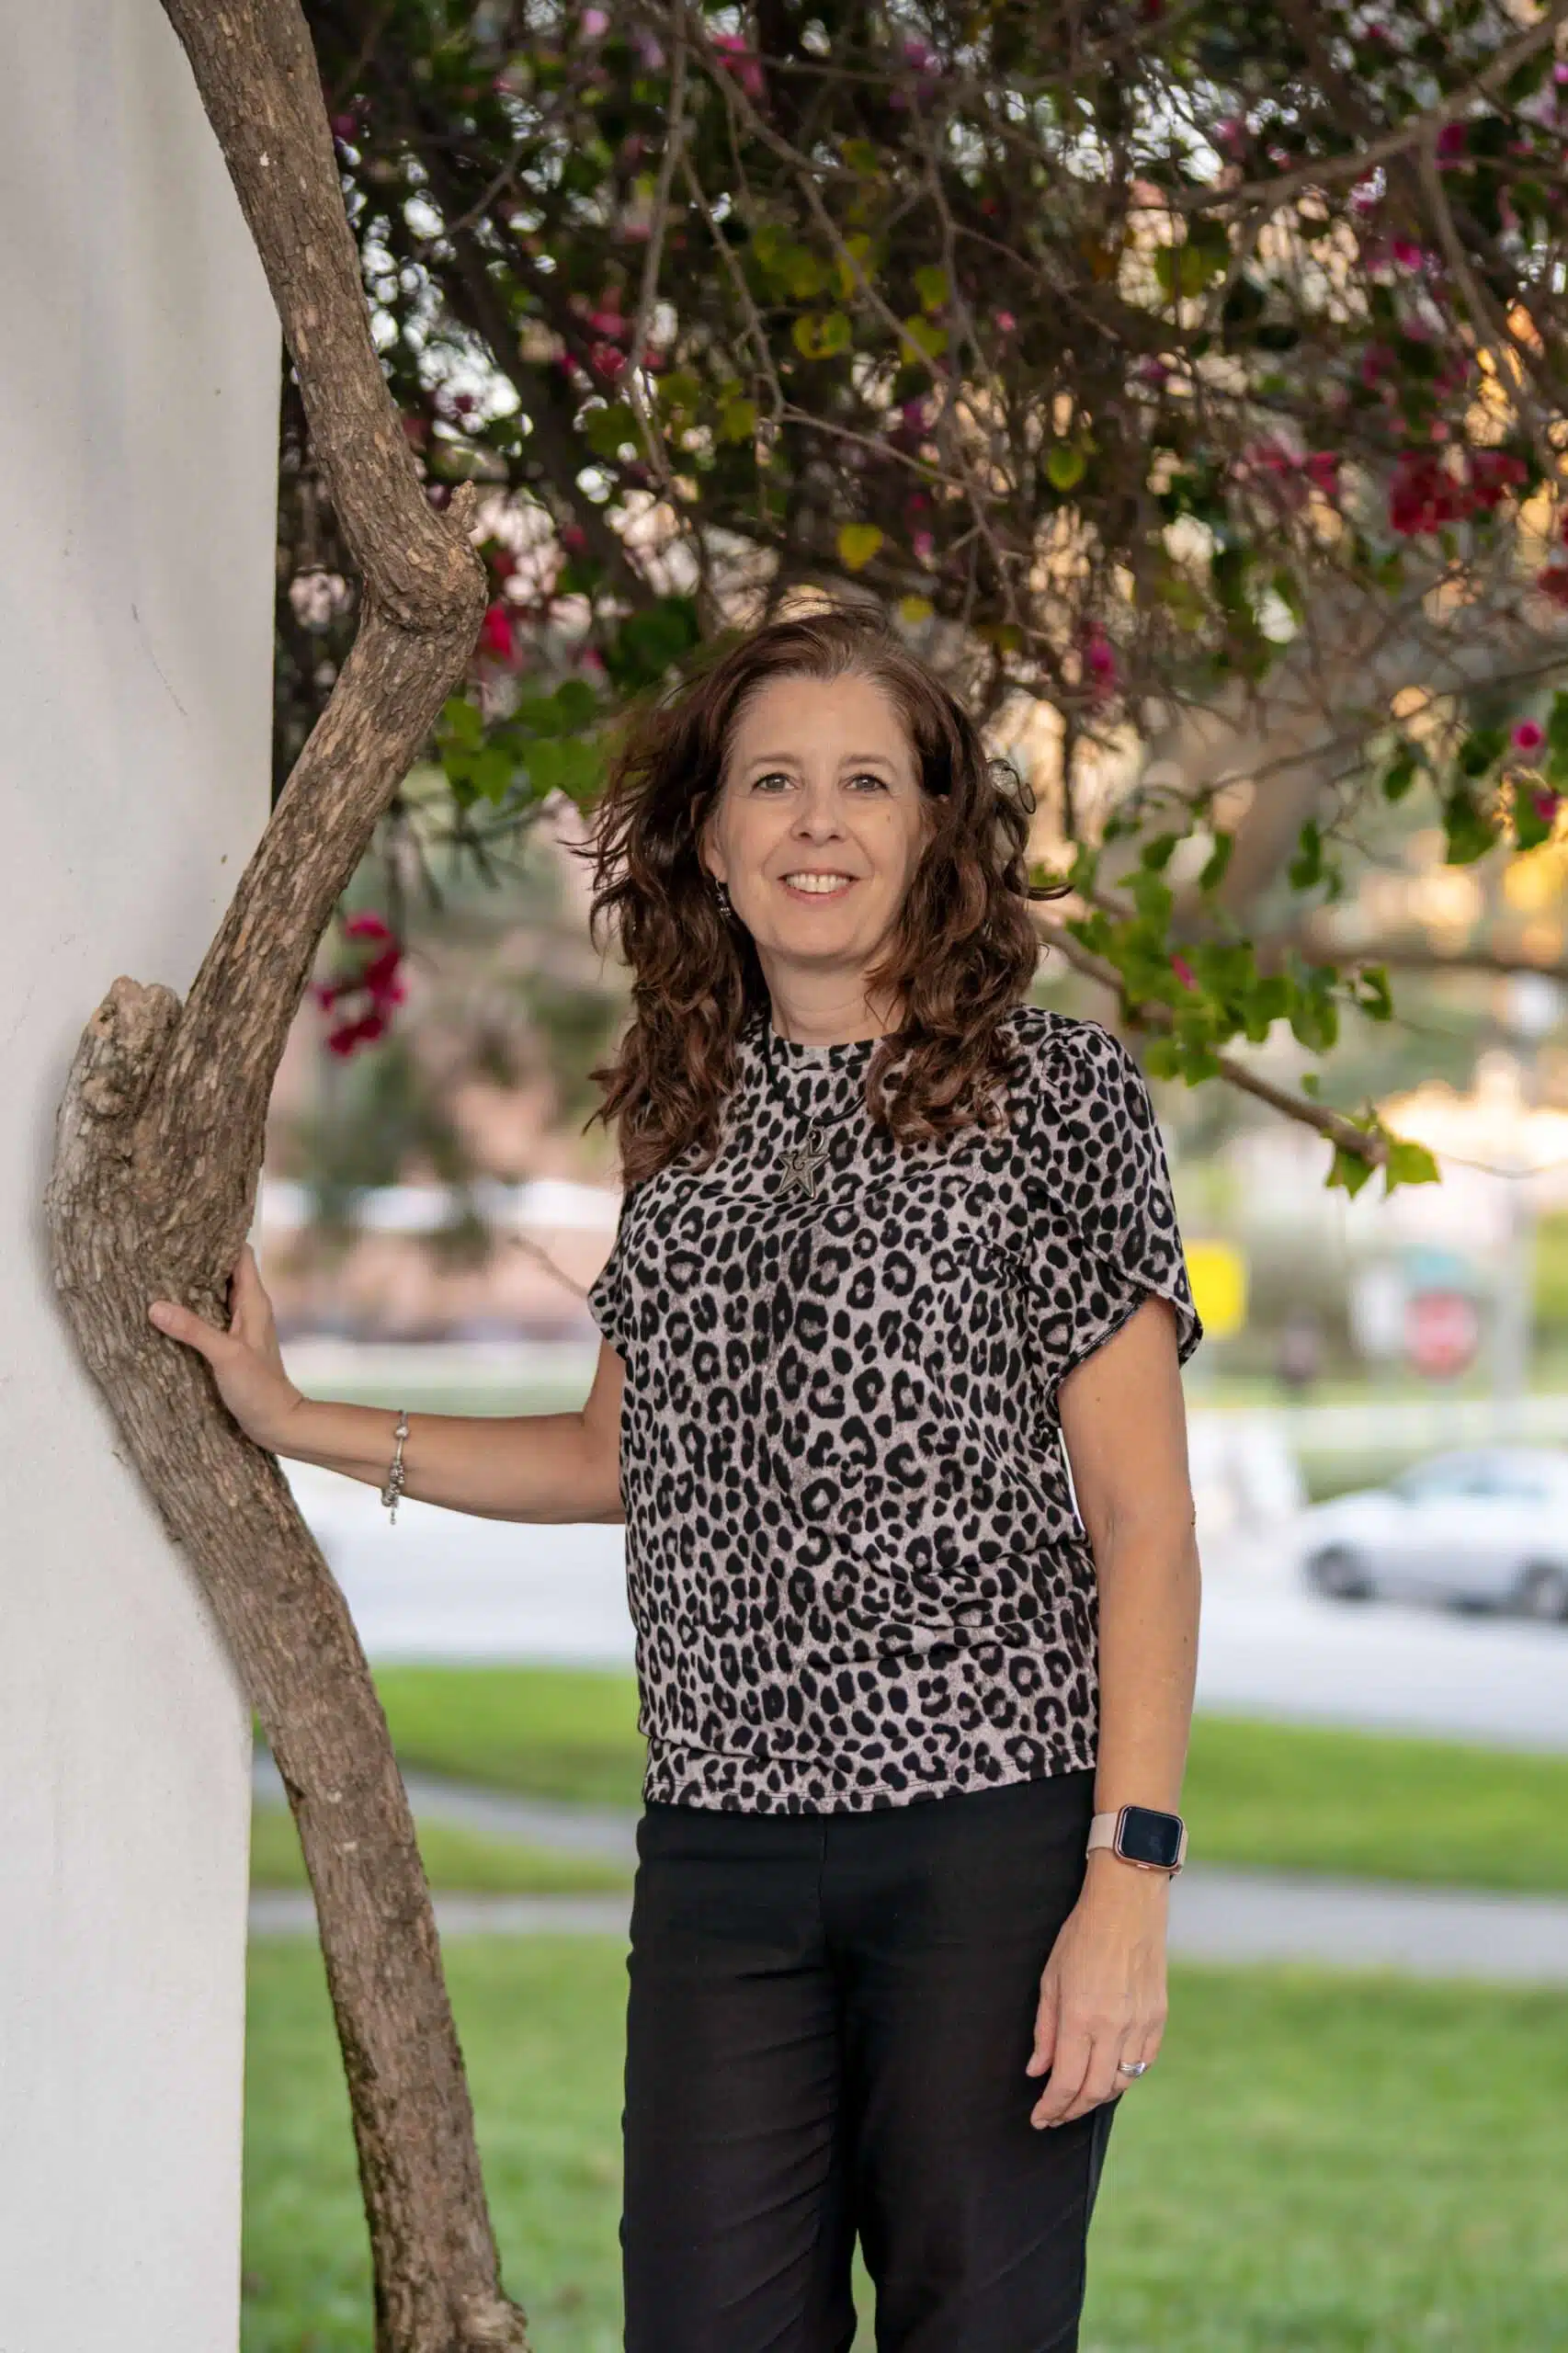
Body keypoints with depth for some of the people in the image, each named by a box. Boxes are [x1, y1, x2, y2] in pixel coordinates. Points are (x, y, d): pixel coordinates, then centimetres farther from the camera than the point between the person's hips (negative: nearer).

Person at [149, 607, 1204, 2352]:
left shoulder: (1050, 1090, -1)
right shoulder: (685, 1117, 13)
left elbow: (1144, 1523, -5)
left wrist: (1130, 1880, -13)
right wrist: (295, 1424, 24)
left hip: (991, 1830, -4)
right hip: (721, 1840, 4)